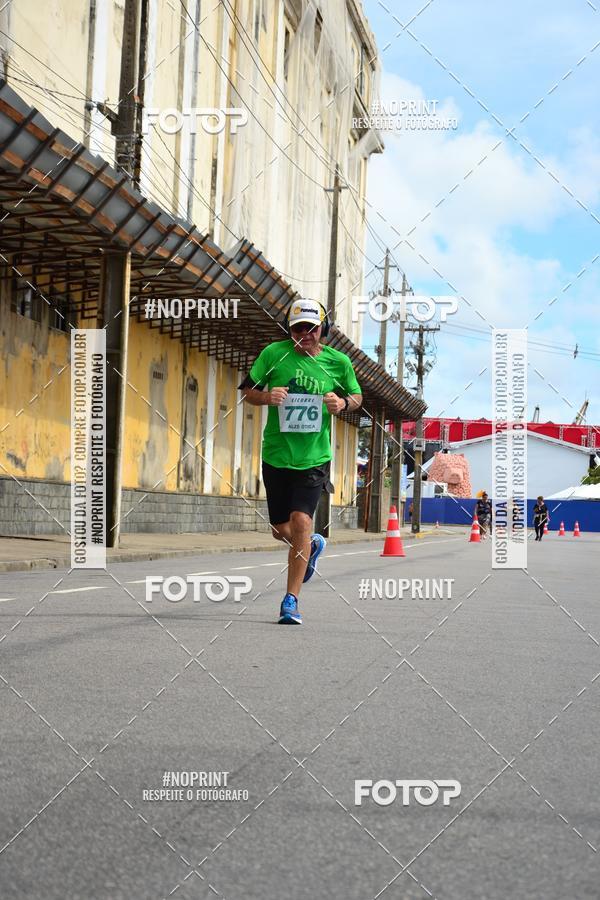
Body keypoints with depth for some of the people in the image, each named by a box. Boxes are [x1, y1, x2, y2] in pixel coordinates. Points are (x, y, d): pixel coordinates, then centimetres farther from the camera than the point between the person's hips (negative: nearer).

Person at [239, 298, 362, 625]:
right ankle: (313, 546, 47)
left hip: (314, 458, -2)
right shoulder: (274, 353, -2)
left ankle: (291, 599, -6)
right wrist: (266, 396, -17)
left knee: (301, 521, -16)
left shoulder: (338, 361, 1)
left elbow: (357, 395, 15)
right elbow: (247, 390, 5)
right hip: (276, 455, 2)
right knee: (281, 531, 11)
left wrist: (343, 403, -8)